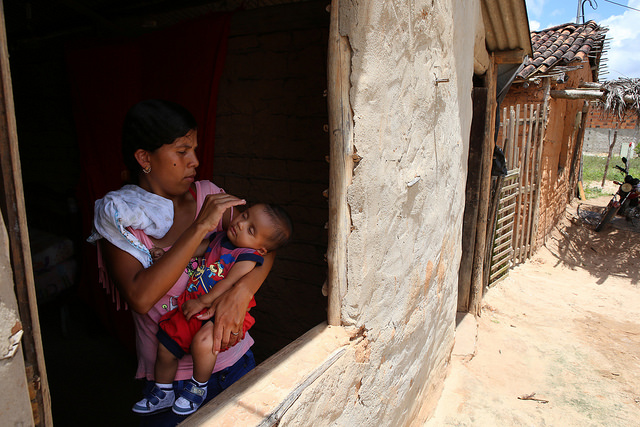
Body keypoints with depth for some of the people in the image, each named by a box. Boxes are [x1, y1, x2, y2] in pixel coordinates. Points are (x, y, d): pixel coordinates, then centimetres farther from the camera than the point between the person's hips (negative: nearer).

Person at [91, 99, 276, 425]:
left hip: (235, 358, 4)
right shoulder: (118, 217, -11)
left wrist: (241, 292, -27)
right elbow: (140, 298, -25)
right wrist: (200, 226, -27)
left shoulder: (207, 195, -3)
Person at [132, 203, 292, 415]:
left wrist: (202, 302, -21)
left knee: (202, 342, -33)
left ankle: (197, 388, 0)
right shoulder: (217, 239, 8)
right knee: (165, 345, 7)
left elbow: (229, 284, -22)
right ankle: (163, 395, 35)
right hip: (194, 306, 8)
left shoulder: (248, 256, -16)